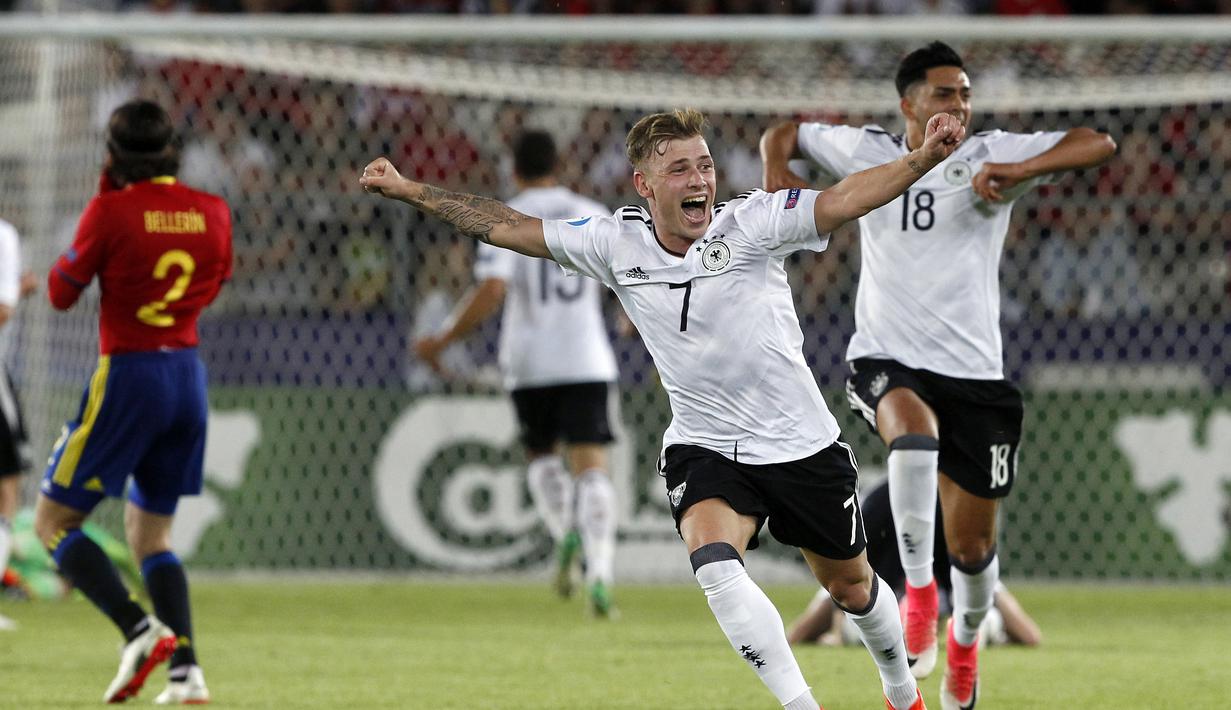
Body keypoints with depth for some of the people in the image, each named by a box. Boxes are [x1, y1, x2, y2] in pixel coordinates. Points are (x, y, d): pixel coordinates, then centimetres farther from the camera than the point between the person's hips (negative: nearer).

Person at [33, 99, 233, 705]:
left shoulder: (111, 212, -13)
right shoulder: (212, 212, 3)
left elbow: (62, 292, -1)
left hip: (128, 376, -6)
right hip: (188, 376, 6)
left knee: (54, 521, 4)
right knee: (150, 535, 18)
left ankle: (139, 631, -16)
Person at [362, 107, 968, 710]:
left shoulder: (749, 223, -16)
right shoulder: (616, 243, -7)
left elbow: (845, 200, -29)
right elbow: (509, 228, 2)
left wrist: (923, 159, -45)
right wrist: (410, 191, 4)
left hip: (800, 444, -1)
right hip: (703, 450, 1)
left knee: (849, 586, 14)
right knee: (715, 563, -28)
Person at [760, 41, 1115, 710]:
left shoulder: (991, 154, -3)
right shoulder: (866, 150, 3)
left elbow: (1097, 143, -13)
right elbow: (783, 133, 19)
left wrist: (1018, 172, -27)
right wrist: (776, 169, -4)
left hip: (972, 371, 1)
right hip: (886, 362, -1)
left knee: (972, 546, 4)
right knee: (915, 436, -38)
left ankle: (965, 640, 37)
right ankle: (917, 591, -22)